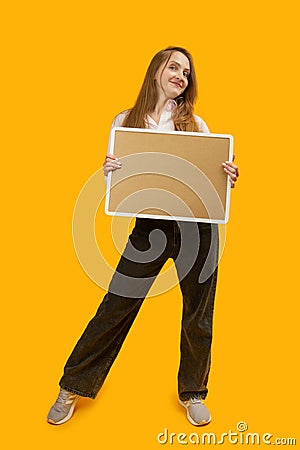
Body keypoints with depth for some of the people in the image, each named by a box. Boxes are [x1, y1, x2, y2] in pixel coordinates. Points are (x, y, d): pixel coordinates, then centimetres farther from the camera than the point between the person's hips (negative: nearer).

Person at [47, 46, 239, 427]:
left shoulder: (195, 123, 8)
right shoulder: (125, 122, 7)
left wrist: (227, 178, -13)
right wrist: (107, 170, -15)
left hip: (197, 225, 1)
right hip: (150, 223, -1)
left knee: (198, 311, 9)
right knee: (115, 306, 2)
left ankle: (192, 392, 31)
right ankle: (73, 388, 21)